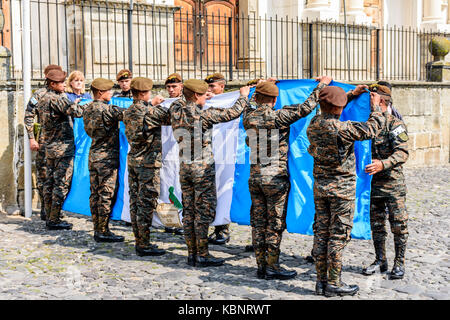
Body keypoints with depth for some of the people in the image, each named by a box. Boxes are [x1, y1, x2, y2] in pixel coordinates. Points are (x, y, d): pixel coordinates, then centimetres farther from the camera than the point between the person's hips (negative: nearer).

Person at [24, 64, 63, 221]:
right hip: (44, 141, -4)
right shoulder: (39, 94, -2)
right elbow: (28, 117, -3)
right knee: (43, 174, -2)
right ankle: (44, 209, 5)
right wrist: (31, 138, -9)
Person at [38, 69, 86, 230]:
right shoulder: (58, 99, -16)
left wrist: (71, 104, 16)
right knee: (61, 183, -5)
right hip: (63, 147, -9)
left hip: (49, 147, 9)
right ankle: (54, 220, -3)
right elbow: (77, 112, -24)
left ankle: (49, 217, 17)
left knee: (50, 181, 11)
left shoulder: (42, 100, 13)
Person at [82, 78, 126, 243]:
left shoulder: (87, 109, 10)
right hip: (107, 157, -8)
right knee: (106, 195, -3)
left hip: (93, 155, 8)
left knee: (95, 194, 10)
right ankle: (103, 231, 0)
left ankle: (97, 230, 16)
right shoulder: (107, 109, -16)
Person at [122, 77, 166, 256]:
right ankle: (144, 245, 0)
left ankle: (139, 241, 18)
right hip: (148, 163, -8)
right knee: (147, 204, -3)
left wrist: (152, 104, 29)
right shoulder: (150, 112, -17)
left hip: (133, 161, 8)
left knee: (135, 202, 10)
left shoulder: (128, 112, 8)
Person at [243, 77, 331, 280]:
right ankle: (272, 267, 7)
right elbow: (305, 108, -17)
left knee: (258, 223, 10)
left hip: (255, 177, 6)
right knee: (275, 224, 2)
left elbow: (253, 106, 28)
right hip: (276, 178, -5)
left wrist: (261, 89, 39)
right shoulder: (278, 117, -13)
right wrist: (322, 85, -5)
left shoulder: (248, 116, 4)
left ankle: (261, 266, 16)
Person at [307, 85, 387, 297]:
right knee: (338, 236, 0)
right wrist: (375, 106, 2)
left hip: (320, 186, 7)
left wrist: (352, 94, 22)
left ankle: (321, 280, 16)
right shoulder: (341, 129, -21)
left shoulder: (314, 124, 2)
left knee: (321, 233, 10)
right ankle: (333, 284, 5)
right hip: (342, 188, -7)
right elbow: (371, 130, -14)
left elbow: (329, 112, 23)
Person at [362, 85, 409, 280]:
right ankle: (380, 261, 23)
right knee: (376, 224, 11)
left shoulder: (395, 124, -9)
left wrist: (383, 164, -33)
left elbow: (402, 152, -18)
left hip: (393, 183, -6)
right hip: (373, 183, 6)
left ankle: (399, 263, 12)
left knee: (398, 225, 1)